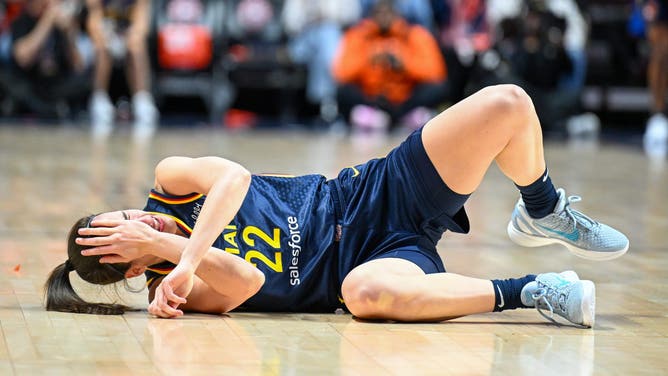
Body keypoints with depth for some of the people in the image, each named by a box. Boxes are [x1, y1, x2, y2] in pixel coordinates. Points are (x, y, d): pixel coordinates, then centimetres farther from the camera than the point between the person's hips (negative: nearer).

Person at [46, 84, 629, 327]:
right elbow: (247, 281, -28)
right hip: (372, 256, -4)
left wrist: (187, 255, -26)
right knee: (364, 289, -47)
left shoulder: (170, 184, 3)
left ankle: (543, 214, 12)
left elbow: (232, 176, -18)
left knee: (506, 105, -17)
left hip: (382, 191, 5)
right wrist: (169, 250, -28)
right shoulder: (179, 288, -9)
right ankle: (527, 292, -25)